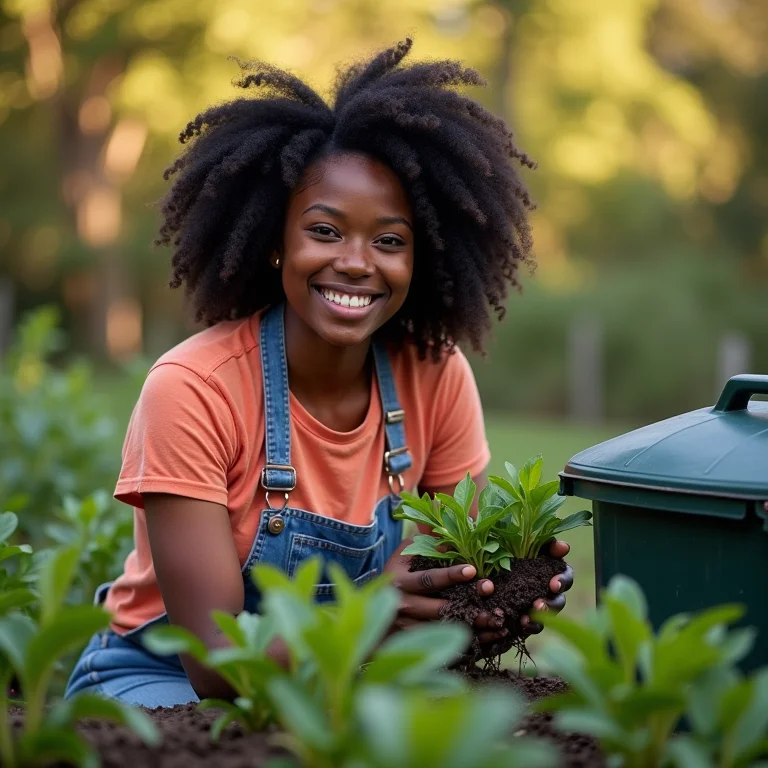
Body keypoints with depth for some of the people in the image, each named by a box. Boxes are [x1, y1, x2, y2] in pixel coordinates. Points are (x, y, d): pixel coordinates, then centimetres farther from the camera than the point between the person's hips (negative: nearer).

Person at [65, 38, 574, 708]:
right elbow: (215, 662, -23)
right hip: (164, 680, -4)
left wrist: (509, 594, -27)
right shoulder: (193, 390, -22)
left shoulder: (437, 376, -10)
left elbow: (461, 578, -3)